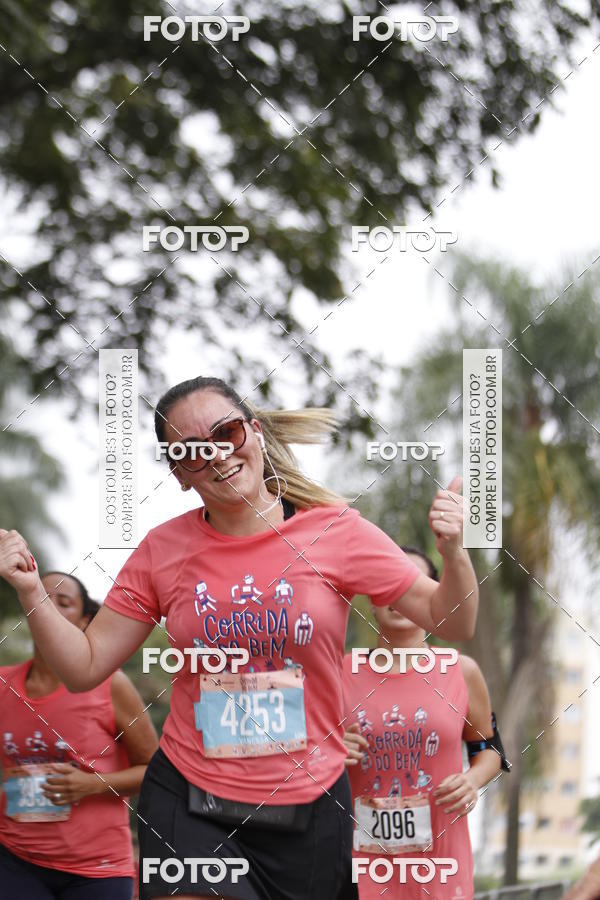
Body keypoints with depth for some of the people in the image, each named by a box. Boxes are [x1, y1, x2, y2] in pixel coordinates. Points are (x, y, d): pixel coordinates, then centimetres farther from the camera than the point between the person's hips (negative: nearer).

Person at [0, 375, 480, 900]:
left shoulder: (335, 532, -5)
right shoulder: (163, 551, 0)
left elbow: (452, 624, -2)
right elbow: (85, 667, 4)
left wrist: (454, 552, -22)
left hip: (310, 803, 0)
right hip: (188, 804, 0)